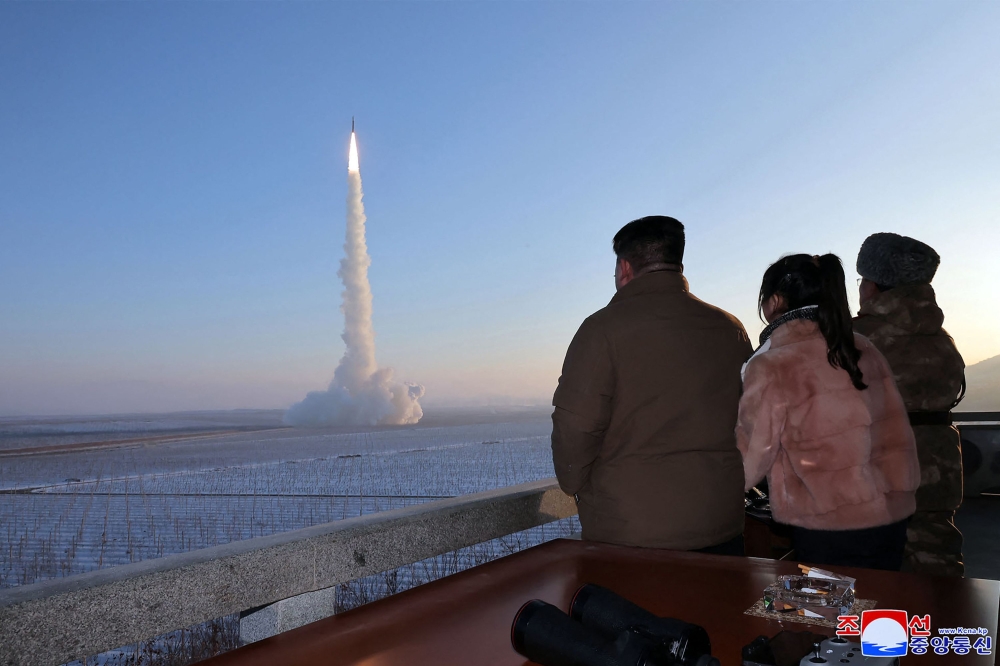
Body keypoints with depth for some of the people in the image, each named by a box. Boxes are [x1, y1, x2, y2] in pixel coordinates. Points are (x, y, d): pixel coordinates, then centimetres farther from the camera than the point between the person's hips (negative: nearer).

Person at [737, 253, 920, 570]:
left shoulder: (770, 367, -14)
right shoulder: (863, 350, 4)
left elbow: (749, 463, -8)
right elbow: (898, 436, 10)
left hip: (827, 533, -6)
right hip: (891, 520, 6)